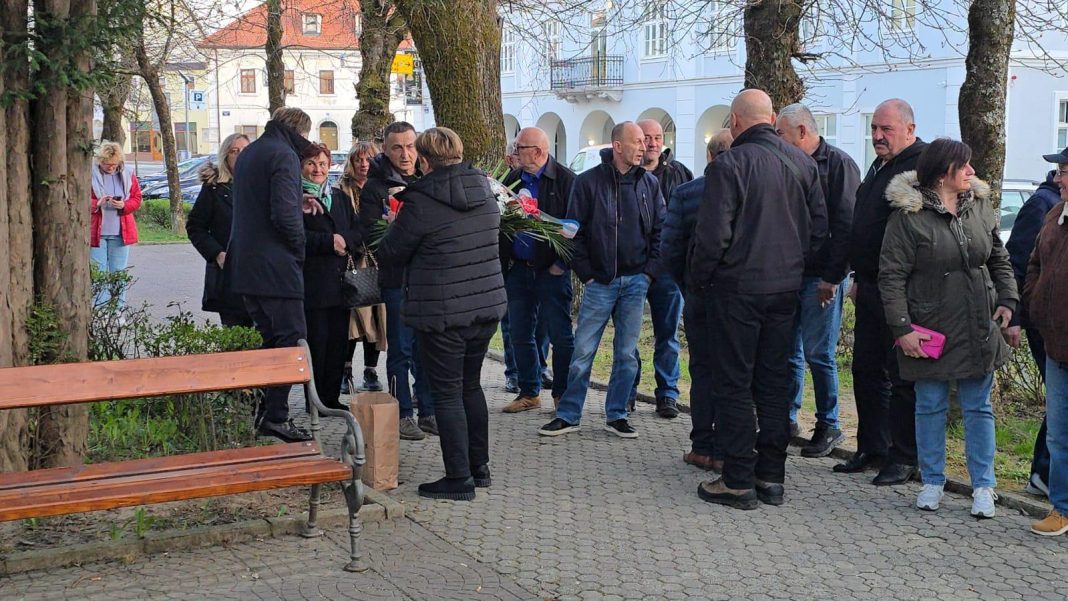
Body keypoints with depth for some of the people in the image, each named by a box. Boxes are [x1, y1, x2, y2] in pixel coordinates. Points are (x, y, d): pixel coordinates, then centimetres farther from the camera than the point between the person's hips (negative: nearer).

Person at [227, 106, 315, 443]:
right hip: (275, 267, -9)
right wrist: (299, 247, -6)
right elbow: (284, 213, -21)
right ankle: (276, 416, -7)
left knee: (270, 337, 16)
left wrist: (297, 202, 18)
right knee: (292, 338, -4)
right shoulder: (284, 155, -12)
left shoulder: (248, 153, 18)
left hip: (244, 267, 9)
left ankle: (262, 412, 16)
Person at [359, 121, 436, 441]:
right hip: (397, 279, -4)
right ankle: (402, 415, 10)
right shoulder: (375, 187, -2)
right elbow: (369, 235, -9)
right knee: (400, 348, 2)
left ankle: (429, 411, 19)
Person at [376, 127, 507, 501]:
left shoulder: (420, 203, -16)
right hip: (488, 305, 7)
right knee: (471, 385, 19)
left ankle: (459, 478, 4)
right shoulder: (486, 195, 5)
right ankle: (479, 467, 26)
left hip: (442, 313, -7)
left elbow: (390, 254, -5)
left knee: (447, 393, 2)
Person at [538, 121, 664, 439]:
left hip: (635, 281, 3)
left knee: (626, 353, 7)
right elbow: (574, 232, -1)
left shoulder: (649, 183, 6)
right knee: (583, 351, -1)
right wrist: (587, 273, -5)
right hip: (599, 282, -3)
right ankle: (568, 415, 9)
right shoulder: (588, 182, -3)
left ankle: (616, 415, 17)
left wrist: (649, 270, 2)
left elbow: (660, 230, 11)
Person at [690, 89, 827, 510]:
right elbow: (819, 226, 10)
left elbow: (713, 235, -17)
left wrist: (697, 279, -2)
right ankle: (772, 477, 18)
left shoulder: (728, 165, -15)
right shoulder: (803, 163, 4)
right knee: (775, 381, 13)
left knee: (732, 384, 2)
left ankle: (738, 482, 4)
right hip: (785, 289, 6)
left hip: (736, 289, -6)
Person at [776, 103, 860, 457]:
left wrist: (832, 277, -18)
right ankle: (787, 420, 21)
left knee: (819, 353, -3)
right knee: (789, 352, 11)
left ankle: (829, 427, 8)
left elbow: (846, 225, -14)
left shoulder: (838, 164, -8)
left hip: (821, 278, -7)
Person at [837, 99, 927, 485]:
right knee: (866, 370, 15)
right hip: (871, 287, 10)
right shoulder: (879, 167, 17)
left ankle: (903, 458, 8)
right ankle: (872, 449, 25)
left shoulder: (921, 167, -15)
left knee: (902, 377, -1)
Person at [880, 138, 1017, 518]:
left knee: (978, 408, 9)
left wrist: (1007, 299, 3)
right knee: (930, 407, 8)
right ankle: (932, 482, 22)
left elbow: (999, 259, 16)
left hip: (978, 331, 4)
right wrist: (901, 328, -15)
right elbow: (891, 275, -11)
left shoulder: (980, 206, 5)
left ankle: (983, 486, 17)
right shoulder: (908, 215, -11)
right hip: (929, 332, -4)